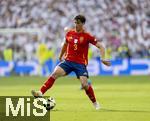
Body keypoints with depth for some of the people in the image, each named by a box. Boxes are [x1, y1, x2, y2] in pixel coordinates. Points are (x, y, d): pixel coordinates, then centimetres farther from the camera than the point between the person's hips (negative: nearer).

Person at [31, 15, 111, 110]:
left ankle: (95, 103, 9)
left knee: (85, 84, -14)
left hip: (80, 63, -3)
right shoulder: (70, 33, 6)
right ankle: (41, 93, -24)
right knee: (55, 73, -20)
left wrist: (103, 59, -18)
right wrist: (61, 56, 34)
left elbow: (100, 46, -5)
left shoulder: (87, 36, -6)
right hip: (68, 61, 3)